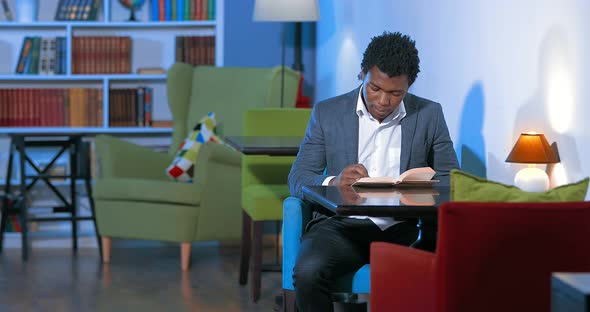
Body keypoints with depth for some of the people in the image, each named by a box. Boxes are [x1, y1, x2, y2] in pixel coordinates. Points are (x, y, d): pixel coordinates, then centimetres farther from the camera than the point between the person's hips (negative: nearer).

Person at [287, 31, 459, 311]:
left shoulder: (429, 115, 9)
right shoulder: (327, 113, 6)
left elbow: (451, 181, 11)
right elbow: (298, 179, 5)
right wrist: (333, 182, -19)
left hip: (403, 229, 1)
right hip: (342, 225, 0)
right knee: (308, 272, -33)